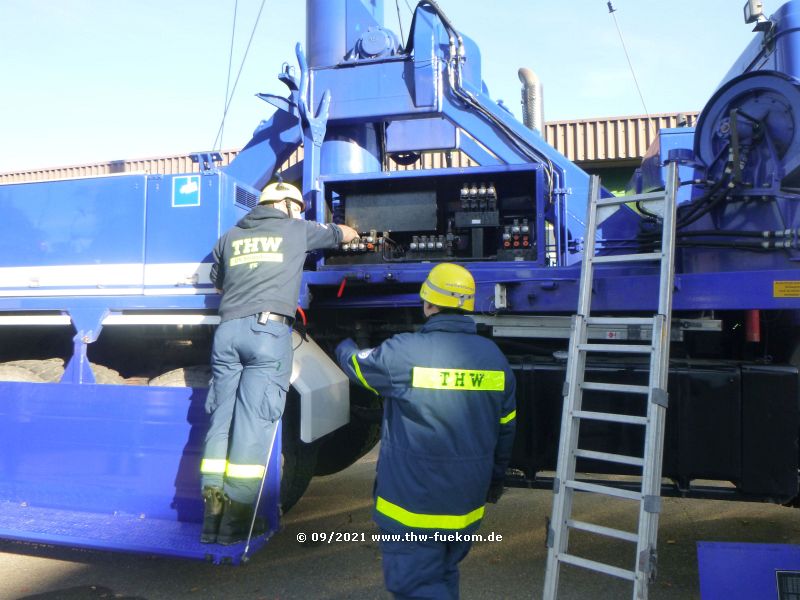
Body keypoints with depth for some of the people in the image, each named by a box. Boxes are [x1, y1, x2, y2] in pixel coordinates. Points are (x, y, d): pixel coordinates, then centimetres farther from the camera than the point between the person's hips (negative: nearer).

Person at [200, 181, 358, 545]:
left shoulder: (230, 237, 23)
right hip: (269, 329, -4)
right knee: (253, 424, -7)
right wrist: (352, 232, 54)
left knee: (221, 421, 6)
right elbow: (341, 234, 31)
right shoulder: (297, 231, 15)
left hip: (228, 329, 5)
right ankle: (234, 523, -7)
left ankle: (212, 515, 3)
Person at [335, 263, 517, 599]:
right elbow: (505, 430, 9)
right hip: (466, 502, 6)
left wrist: (344, 345, 28)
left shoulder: (403, 352, -17)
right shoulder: (494, 356, 0)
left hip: (413, 504, -6)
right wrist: (494, 481, 24)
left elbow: (356, 362, 4)